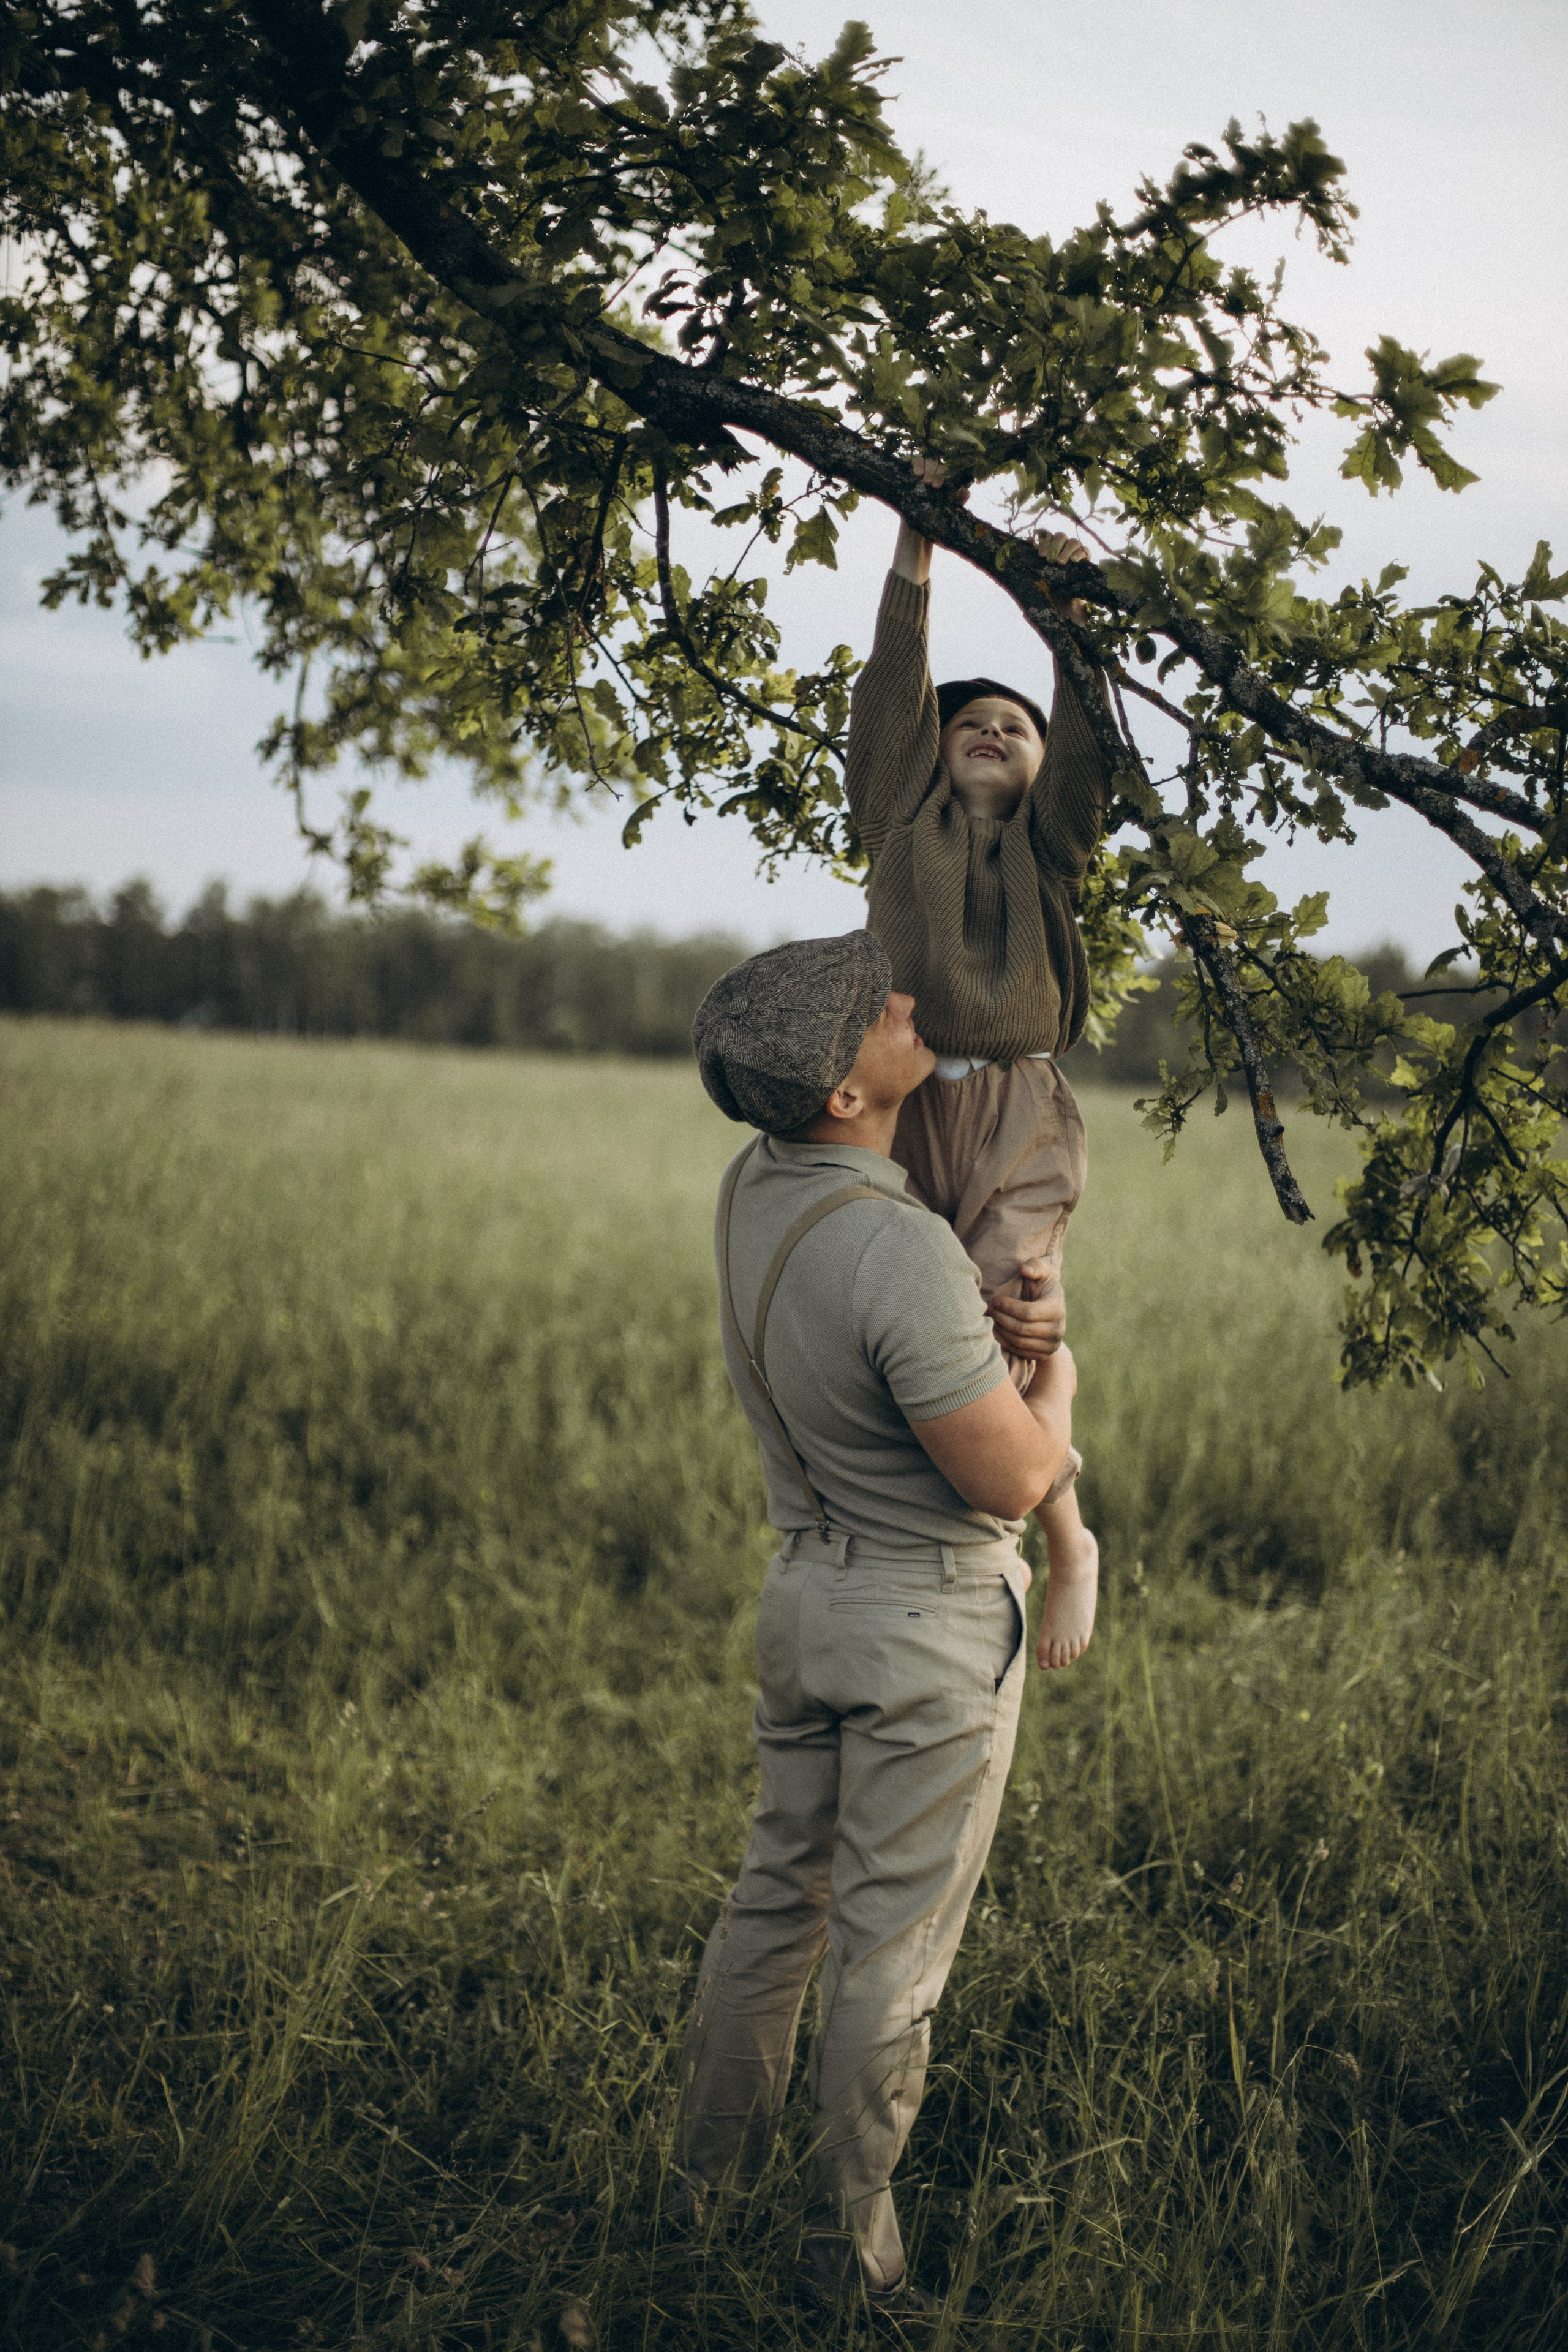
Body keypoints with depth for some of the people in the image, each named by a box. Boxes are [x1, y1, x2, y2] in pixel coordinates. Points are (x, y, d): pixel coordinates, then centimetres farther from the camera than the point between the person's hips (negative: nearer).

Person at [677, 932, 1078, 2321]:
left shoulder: (753, 1187, -2)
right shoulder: (901, 1256, -30)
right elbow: (1011, 1480, -22)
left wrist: (996, 1318, 2)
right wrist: (1058, 1369, -2)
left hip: (806, 1588, 8)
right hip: (933, 1627, -8)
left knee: (779, 1893, 20)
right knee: (893, 1938, 6)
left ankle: (712, 2167, 34)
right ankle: (849, 2237, 20)